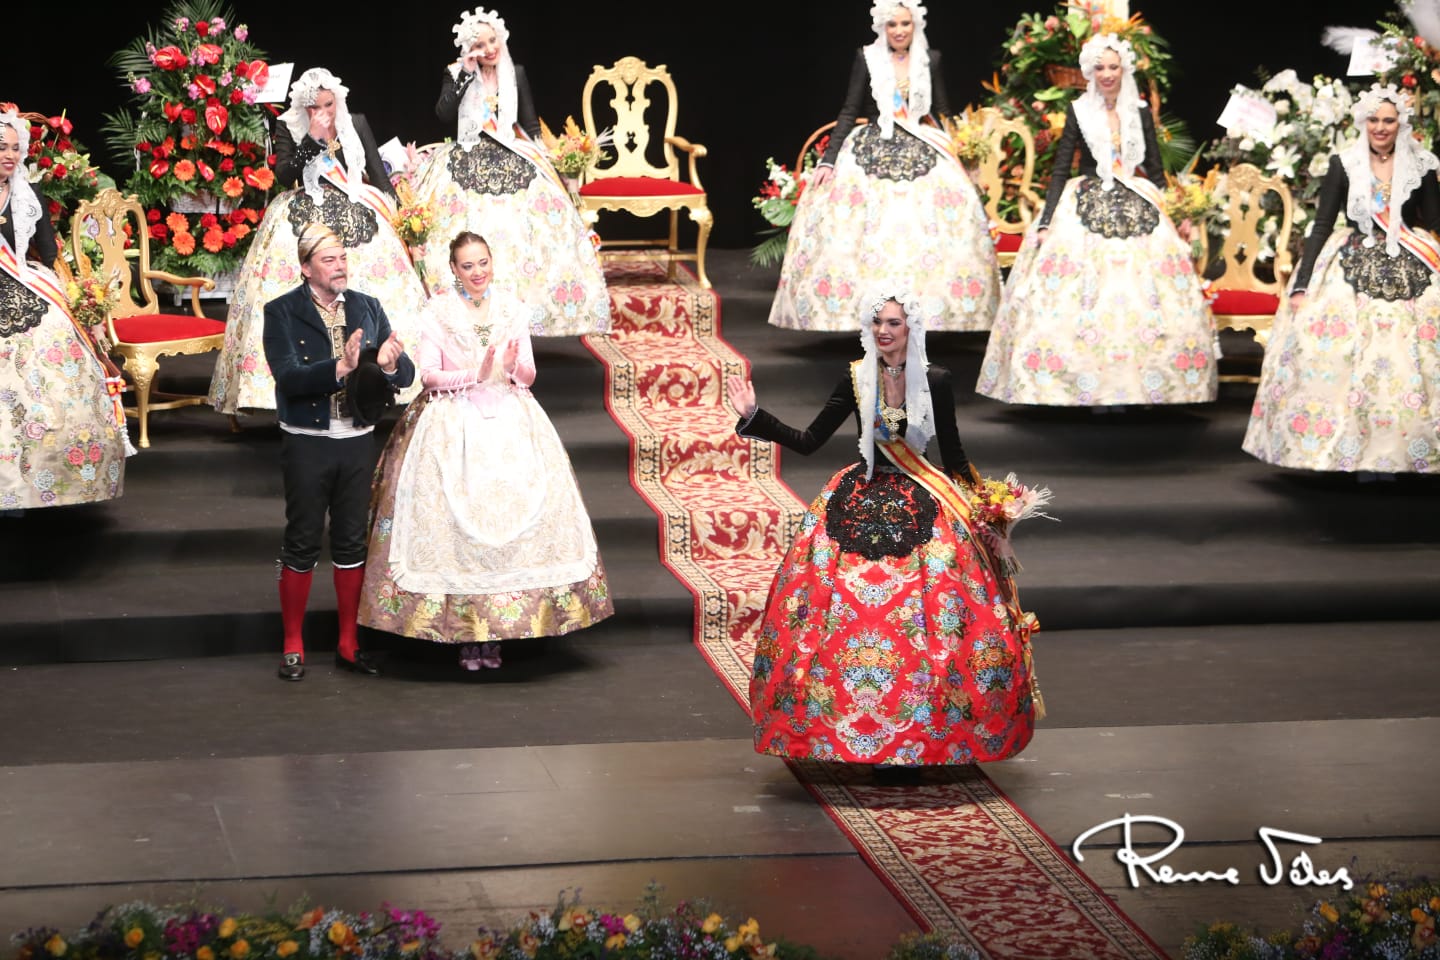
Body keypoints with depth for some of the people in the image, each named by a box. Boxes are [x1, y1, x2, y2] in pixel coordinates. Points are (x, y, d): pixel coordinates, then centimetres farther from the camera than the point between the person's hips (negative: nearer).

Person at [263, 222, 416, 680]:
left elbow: (406, 375, 1)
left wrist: (391, 364, -22)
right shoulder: (282, 312, -6)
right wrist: (339, 367, -32)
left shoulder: (368, 308, 6)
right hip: (306, 444, -3)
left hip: (358, 441, 4)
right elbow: (289, 376, -19)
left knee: (351, 542, 11)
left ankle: (349, 644, 21)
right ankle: (293, 646, 15)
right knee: (301, 544, 4)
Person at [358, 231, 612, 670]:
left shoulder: (513, 309, 8)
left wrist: (513, 367, -13)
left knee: (510, 515, -6)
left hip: (509, 424, 2)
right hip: (453, 425, -2)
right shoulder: (437, 312, 1)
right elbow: (428, 374, -4)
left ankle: (493, 633, 3)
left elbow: (529, 375, 9)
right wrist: (475, 375, -17)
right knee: (455, 524, -9)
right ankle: (465, 635, -1)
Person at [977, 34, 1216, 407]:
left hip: (1136, 210, 2)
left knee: (1138, 301, -4)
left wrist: (1170, 218, 7)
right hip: (1085, 209, -2)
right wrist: (1046, 222, -8)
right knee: (1084, 300, -9)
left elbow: (1155, 170, 12)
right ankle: (1088, 385, -5)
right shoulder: (1079, 112, 2)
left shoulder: (1140, 113, 8)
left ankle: (1123, 387, 1)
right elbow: (1060, 170, 0)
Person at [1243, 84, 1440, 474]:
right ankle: (1359, 455, 0)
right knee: (1350, 364, -8)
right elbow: (1321, 226, 0)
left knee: (1405, 364, -6)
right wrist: (1301, 285, -6)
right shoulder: (1343, 164, 1)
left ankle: (1395, 455, 1)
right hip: (1353, 272, -1)